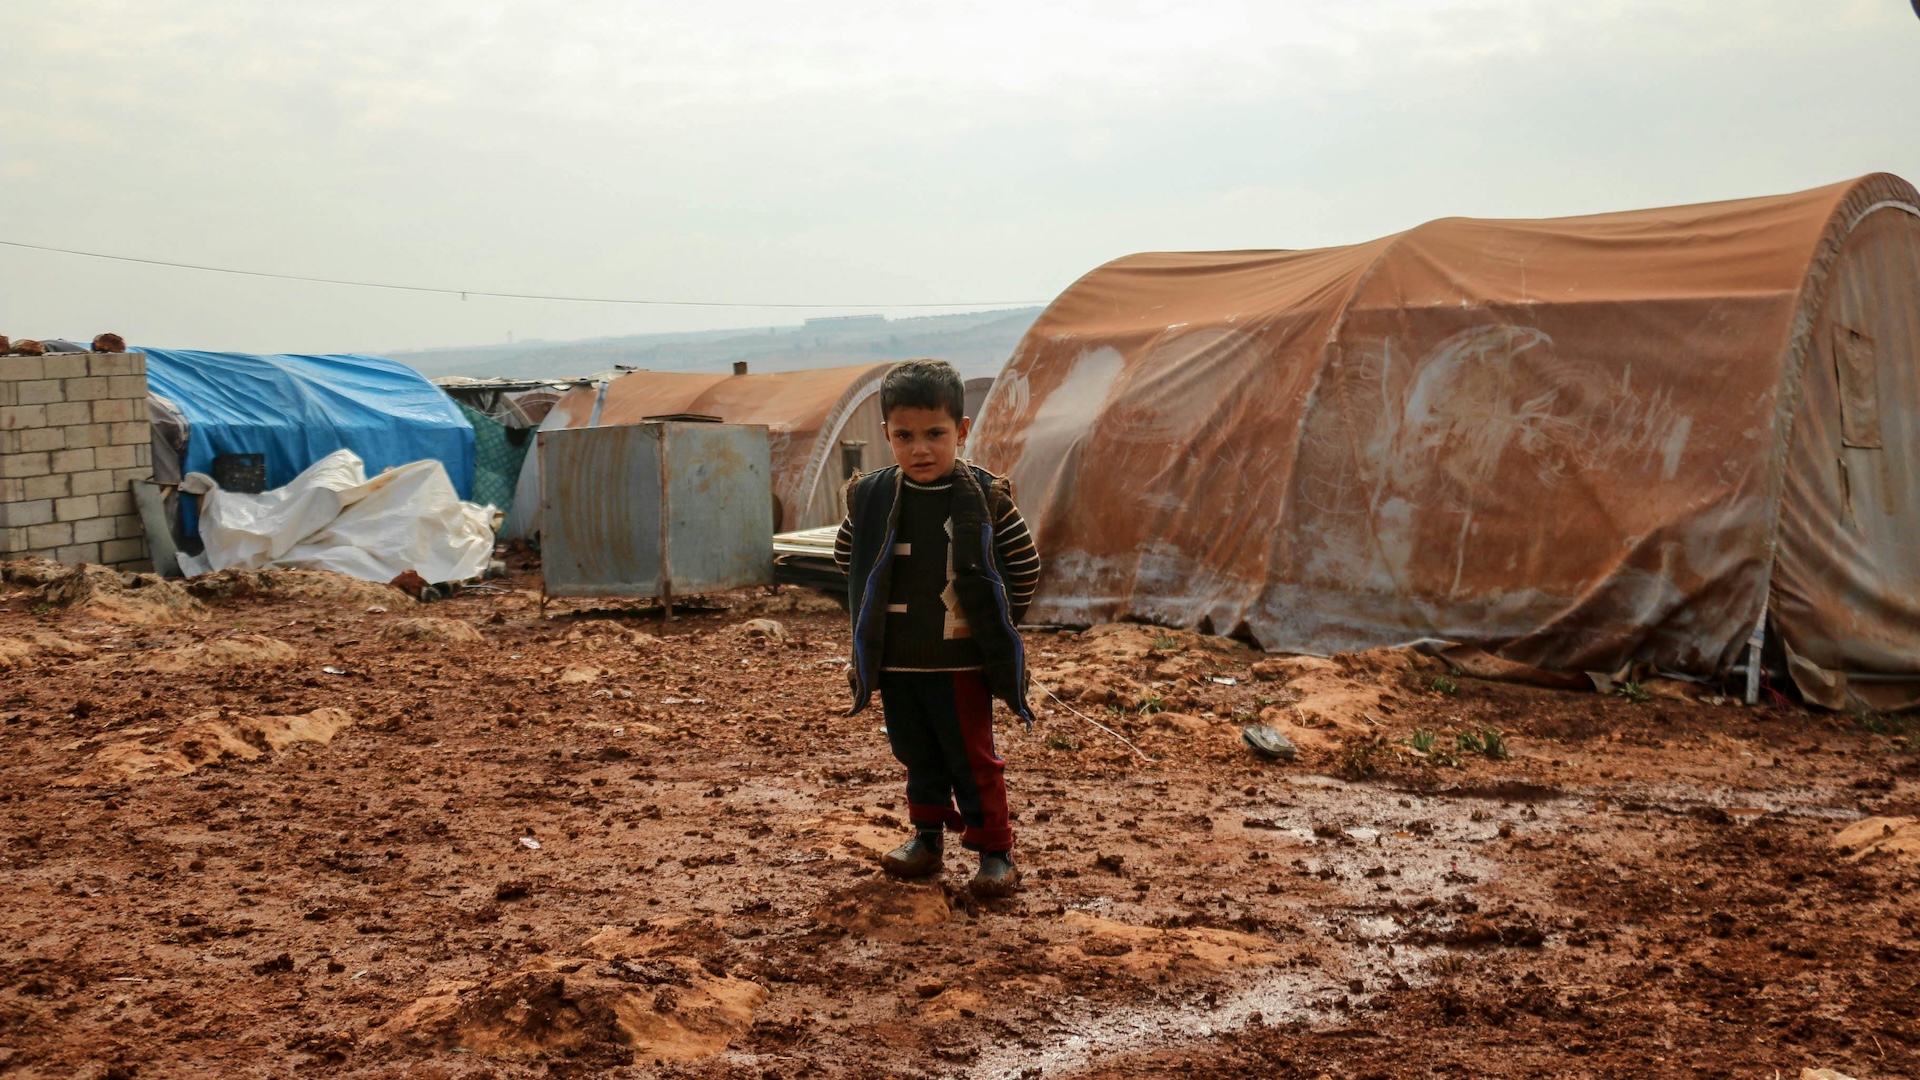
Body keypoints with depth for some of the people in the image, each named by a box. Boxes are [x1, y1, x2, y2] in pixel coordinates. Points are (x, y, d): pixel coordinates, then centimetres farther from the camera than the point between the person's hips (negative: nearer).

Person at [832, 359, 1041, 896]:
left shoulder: (986, 498, -10)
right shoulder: (870, 497, -4)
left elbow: (1024, 566, 1)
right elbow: (848, 557, 14)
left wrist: (994, 623, 4)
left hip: (962, 662, -3)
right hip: (895, 661, 3)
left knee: (972, 759, 4)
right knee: (917, 755, 16)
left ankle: (994, 848, 16)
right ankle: (927, 835, 32)